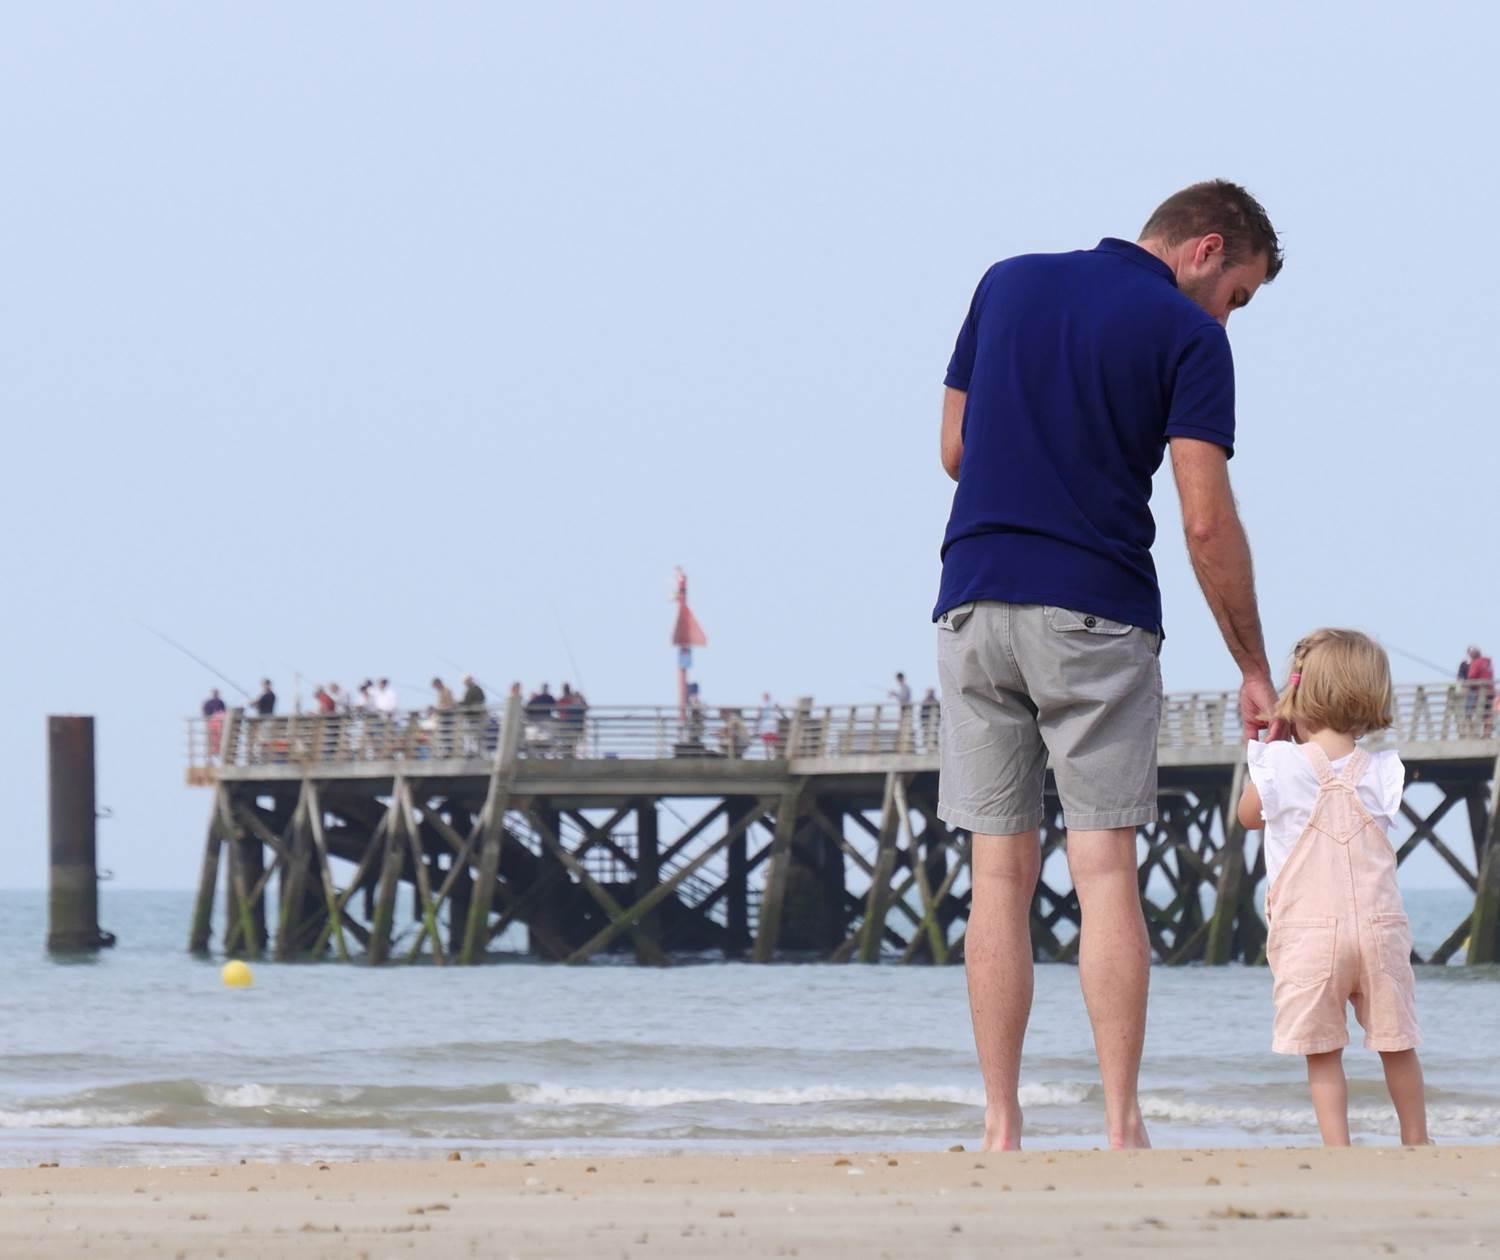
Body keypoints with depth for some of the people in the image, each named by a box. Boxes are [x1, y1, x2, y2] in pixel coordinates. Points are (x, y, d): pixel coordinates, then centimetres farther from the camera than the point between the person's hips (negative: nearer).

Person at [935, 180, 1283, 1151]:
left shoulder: (1006, 285, 12)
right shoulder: (1189, 336, -3)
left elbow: (955, 450, 16)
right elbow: (1207, 521, -8)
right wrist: (1254, 670, 0)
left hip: (976, 600, 4)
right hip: (1096, 615, -4)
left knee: (1001, 877, 4)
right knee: (1106, 873, -4)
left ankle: (1002, 1132, 0)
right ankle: (1121, 1126, -10)